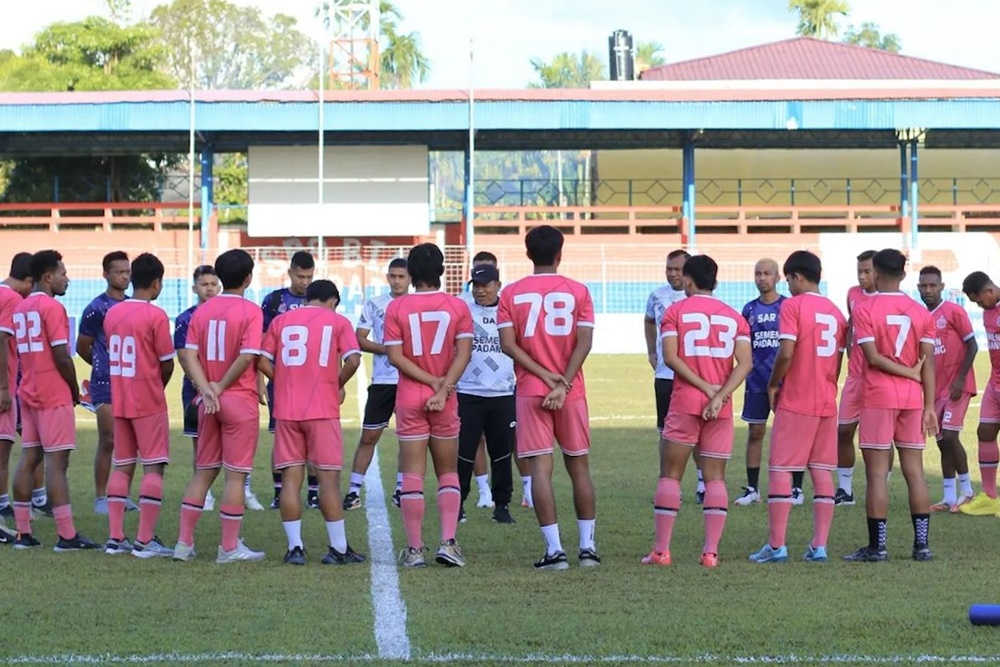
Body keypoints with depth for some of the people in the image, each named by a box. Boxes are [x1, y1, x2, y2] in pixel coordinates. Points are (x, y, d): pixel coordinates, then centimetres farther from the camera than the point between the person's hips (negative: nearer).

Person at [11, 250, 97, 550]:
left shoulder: (20, 308, 13)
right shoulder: (52, 308, -13)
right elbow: (62, 356, -17)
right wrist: (75, 389, -2)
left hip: (28, 393, 8)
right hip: (54, 396, -8)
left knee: (28, 458, 8)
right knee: (56, 461, -8)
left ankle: (23, 533, 8)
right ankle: (67, 536, -8)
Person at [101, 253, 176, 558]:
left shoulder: (112, 314, 6)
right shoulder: (155, 316, -13)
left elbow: (113, 354, 10)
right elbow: (167, 364, -10)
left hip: (119, 401, 6)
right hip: (149, 401, -6)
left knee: (122, 466, 12)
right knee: (153, 467, -1)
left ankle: (115, 537, 10)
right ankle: (145, 540, -6)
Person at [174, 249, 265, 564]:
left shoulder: (202, 311, 6)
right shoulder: (250, 312, -9)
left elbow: (189, 355, -2)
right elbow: (247, 357, -18)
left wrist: (206, 389, -10)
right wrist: (221, 387, -8)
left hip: (209, 403, 5)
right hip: (240, 401, -5)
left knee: (203, 472, 14)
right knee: (236, 474, 1)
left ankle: (185, 542, 12)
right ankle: (230, 547, 3)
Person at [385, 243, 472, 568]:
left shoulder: (397, 307, -3)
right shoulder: (457, 306, -1)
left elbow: (395, 356, -9)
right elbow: (464, 353, -9)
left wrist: (434, 381, -8)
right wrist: (443, 388, -13)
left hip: (409, 399, -1)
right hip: (446, 402, 1)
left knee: (412, 473, 2)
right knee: (448, 472, 12)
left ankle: (414, 549, 1)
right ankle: (448, 542, -2)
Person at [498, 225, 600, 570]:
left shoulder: (511, 294, 1)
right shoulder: (578, 292, 1)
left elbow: (508, 344, -7)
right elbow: (584, 342, -8)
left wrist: (545, 375, -7)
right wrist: (562, 384, -11)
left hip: (530, 391, -1)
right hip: (572, 393, 1)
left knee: (540, 469, -3)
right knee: (579, 467, 11)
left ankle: (554, 549, -9)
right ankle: (588, 546, 11)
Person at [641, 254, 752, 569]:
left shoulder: (675, 312, 2)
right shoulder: (734, 317, 9)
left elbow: (670, 357, -11)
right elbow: (745, 362, -3)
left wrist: (706, 387, -9)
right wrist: (719, 396, -10)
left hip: (685, 402, -2)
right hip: (721, 409, 2)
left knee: (670, 474, 5)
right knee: (716, 477, 6)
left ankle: (661, 551, 2)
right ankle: (711, 552, -1)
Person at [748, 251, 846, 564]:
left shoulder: (793, 305, -9)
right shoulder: (835, 311, 12)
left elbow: (786, 352, -17)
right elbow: (838, 359, 12)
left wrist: (773, 385, -4)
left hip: (795, 401, -6)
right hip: (827, 402, 6)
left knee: (780, 470, -1)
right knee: (823, 473, 7)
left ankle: (776, 546, -4)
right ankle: (819, 546, 4)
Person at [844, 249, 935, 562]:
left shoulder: (865, 310, -6)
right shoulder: (921, 312, 4)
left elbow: (873, 357, -14)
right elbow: (928, 362, 0)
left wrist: (909, 372, -4)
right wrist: (929, 406, 1)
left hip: (878, 398, -4)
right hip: (913, 398, 4)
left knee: (877, 472, -1)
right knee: (914, 471, 7)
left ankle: (877, 546, -2)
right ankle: (922, 544, 6)